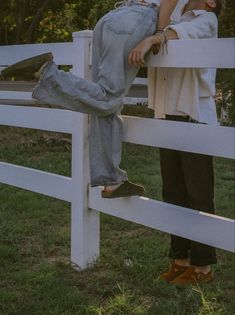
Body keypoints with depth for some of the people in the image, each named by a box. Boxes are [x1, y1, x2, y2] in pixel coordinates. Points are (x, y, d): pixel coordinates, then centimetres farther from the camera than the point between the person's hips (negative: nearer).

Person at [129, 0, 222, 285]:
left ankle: (203, 267, 4)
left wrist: (149, 40, -35)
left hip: (195, 118, -6)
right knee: (174, 194, 8)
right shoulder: (169, 23, 24)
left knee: (199, 196, -3)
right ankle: (181, 259, 17)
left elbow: (184, 32, -19)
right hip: (167, 119, 7)